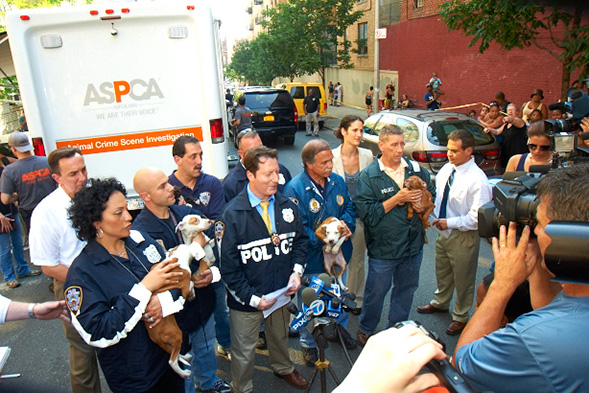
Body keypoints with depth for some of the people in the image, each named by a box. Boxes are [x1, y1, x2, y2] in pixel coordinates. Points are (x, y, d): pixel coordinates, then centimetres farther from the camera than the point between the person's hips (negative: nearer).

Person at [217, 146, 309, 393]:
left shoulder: (287, 206, -5)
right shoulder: (232, 215, -20)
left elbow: (300, 240, 8)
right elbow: (228, 266, -17)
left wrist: (297, 271, -7)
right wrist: (252, 298, -18)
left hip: (283, 292, 5)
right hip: (246, 299, -4)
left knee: (280, 336, 30)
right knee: (244, 352, 15)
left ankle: (283, 367, 60)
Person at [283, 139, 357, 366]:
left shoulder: (338, 181, -3)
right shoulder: (295, 188, -22)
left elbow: (350, 208, 6)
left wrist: (346, 224, -15)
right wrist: (322, 240, -28)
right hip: (311, 258, -5)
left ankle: (340, 327, 54)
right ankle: (308, 344, 38)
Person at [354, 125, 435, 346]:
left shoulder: (415, 169, 2)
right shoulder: (368, 177, -10)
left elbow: (431, 194, 15)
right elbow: (367, 213, -18)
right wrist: (398, 199, -21)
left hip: (413, 245, 5)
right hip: (383, 248, -4)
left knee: (406, 290, 19)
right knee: (376, 293, 11)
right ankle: (365, 330, 36)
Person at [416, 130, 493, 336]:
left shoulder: (477, 180, -24)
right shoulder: (447, 168, -3)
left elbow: (478, 217, -24)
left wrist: (450, 223, -21)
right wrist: (436, 215, -1)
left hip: (463, 236, -7)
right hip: (444, 231, 7)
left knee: (463, 279, 14)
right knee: (442, 271, 26)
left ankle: (460, 317, 36)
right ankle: (440, 303, 51)